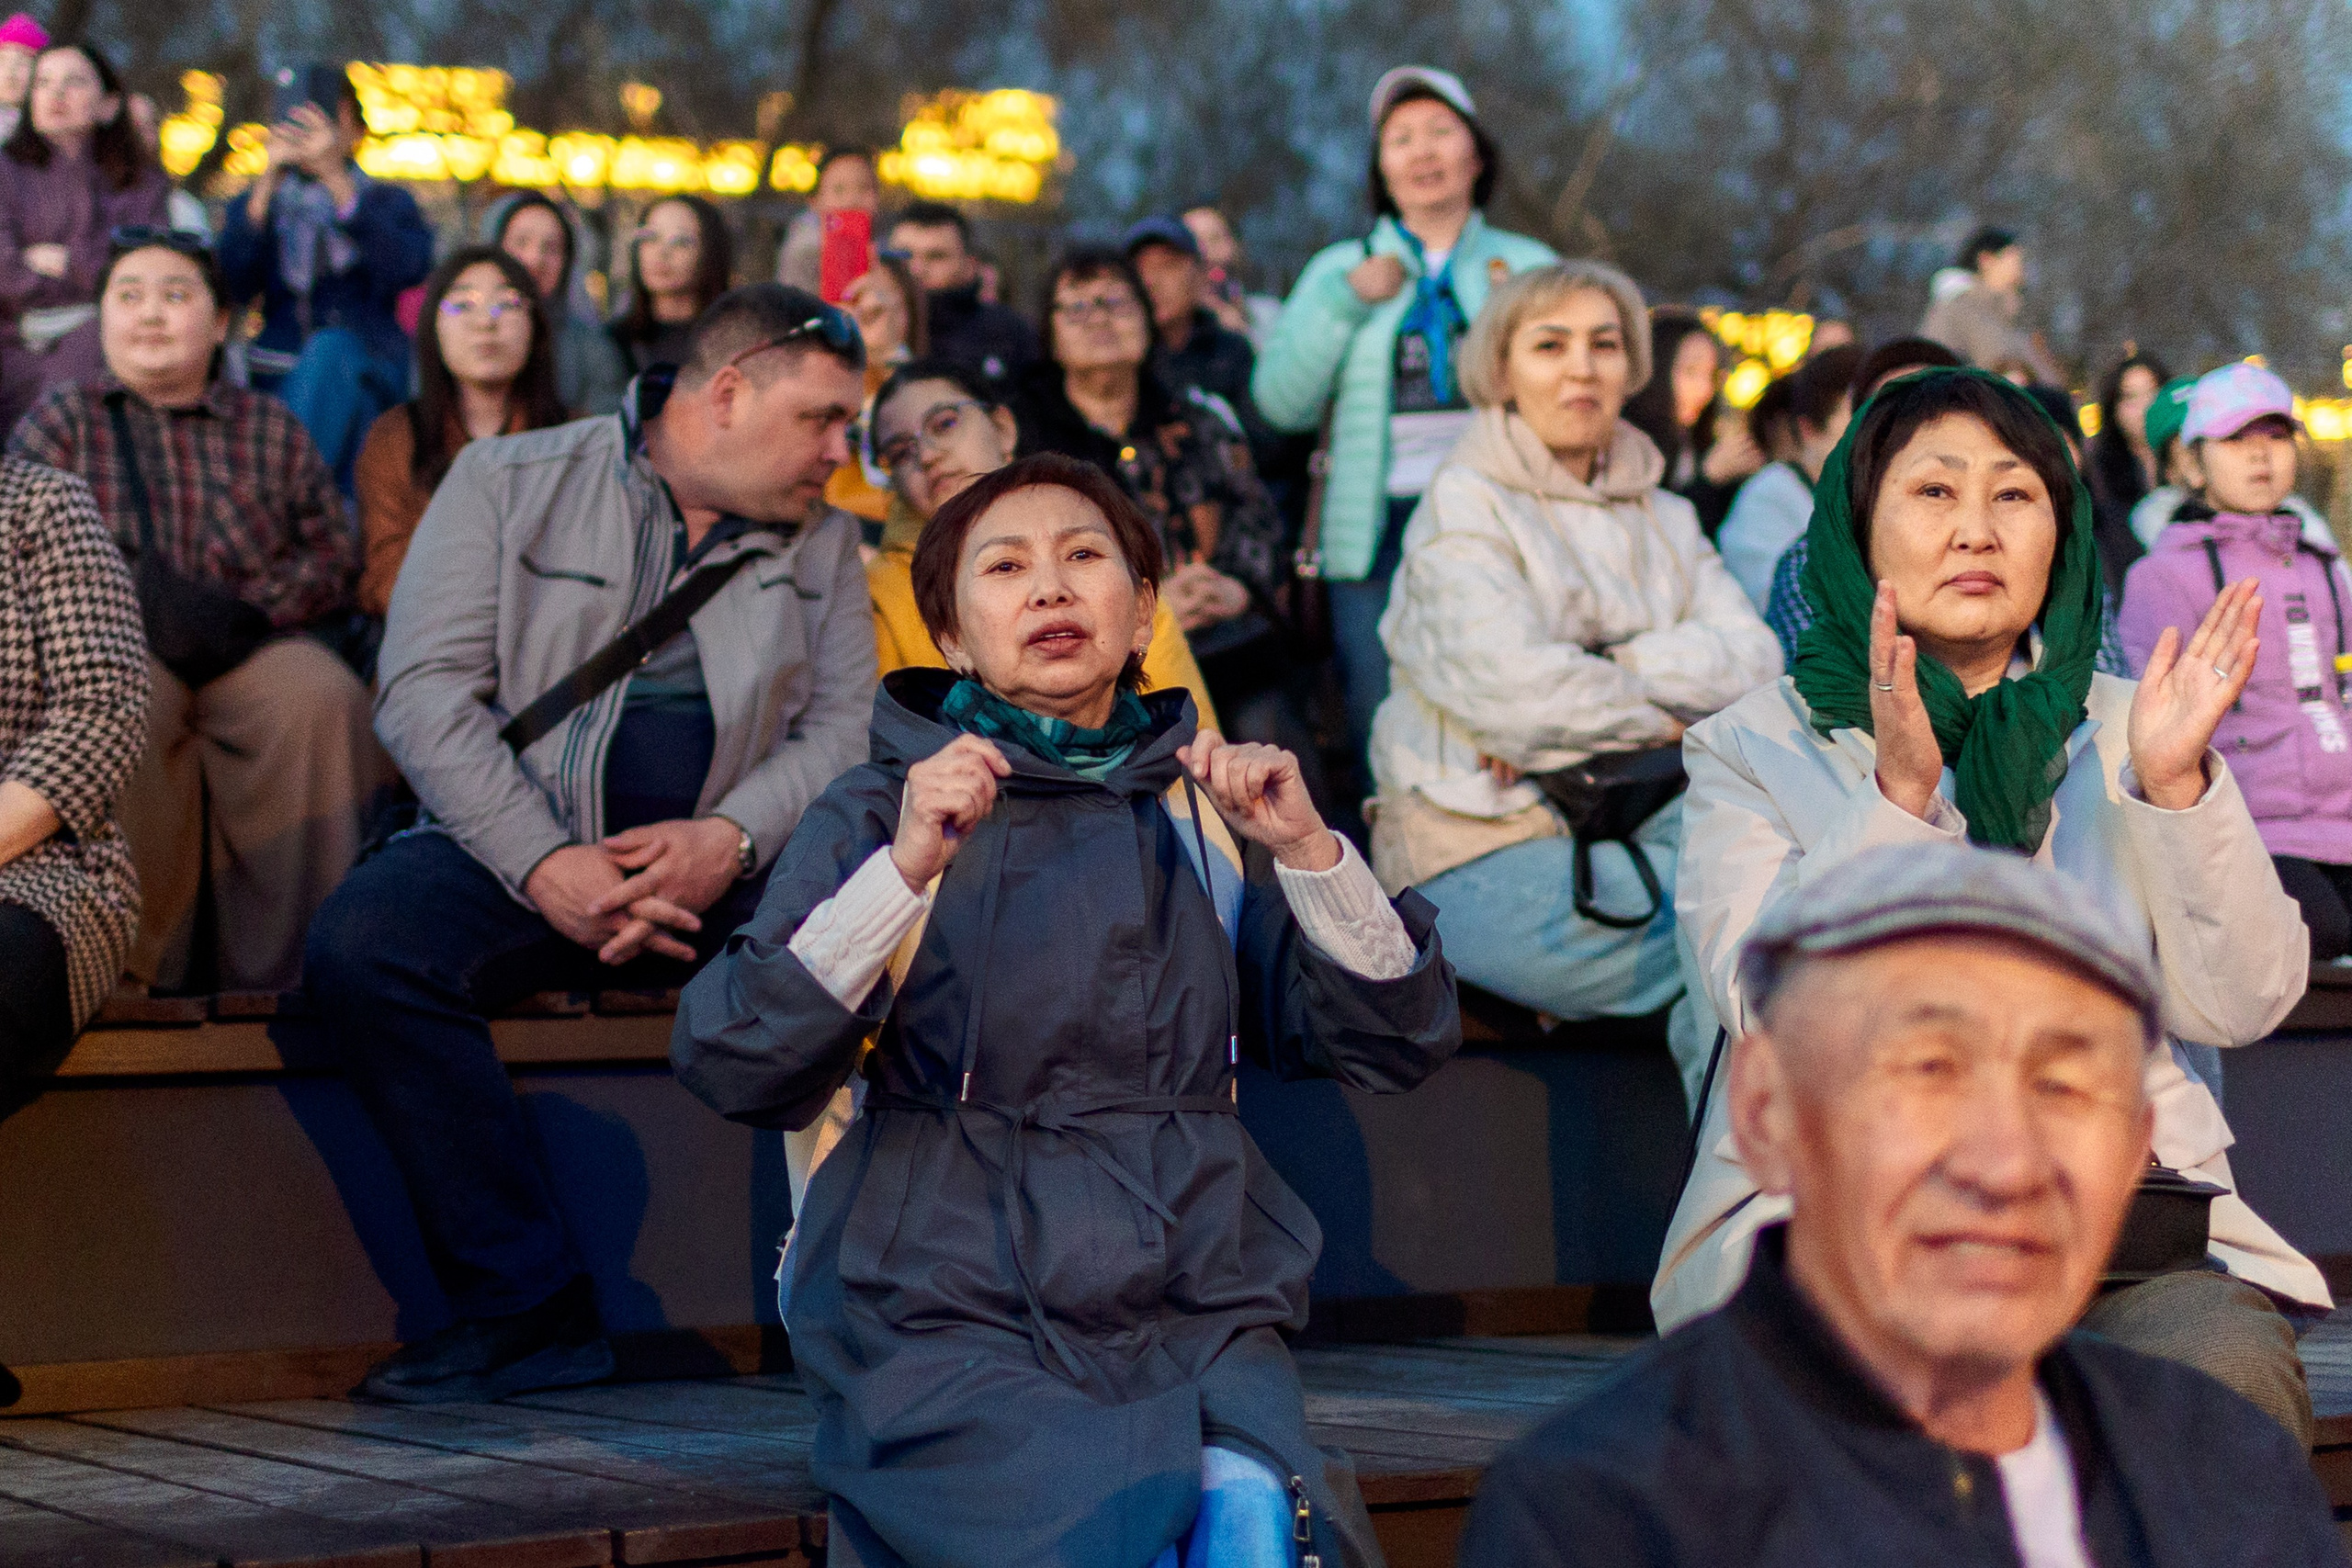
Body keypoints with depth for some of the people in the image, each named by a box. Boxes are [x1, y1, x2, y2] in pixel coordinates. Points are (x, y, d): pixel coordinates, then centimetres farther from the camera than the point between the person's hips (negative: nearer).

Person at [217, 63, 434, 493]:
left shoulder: (388, 203, 17)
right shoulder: (255, 206, 21)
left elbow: (406, 270, -8)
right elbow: (231, 288, 0)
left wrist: (334, 176, -16)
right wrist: (268, 182, -8)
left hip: (365, 381, -2)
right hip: (278, 381, 2)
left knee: (329, 349, -35)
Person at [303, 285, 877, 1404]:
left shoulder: (824, 542, 17)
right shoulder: (506, 482, 6)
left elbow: (844, 729, 8)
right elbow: (424, 689, -5)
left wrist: (731, 838, -14)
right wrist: (546, 865, -18)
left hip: (724, 876, 2)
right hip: (513, 849, -2)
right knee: (360, 943, -32)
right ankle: (530, 1304, -25)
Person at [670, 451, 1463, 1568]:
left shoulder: (1206, 813, 16)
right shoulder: (883, 810, 9)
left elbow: (1399, 1044, 10)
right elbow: (735, 1069, -4)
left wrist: (1306, 848, -3)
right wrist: (905, 870, -15)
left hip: (1195, 1308, 2)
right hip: (949, 1315, -2)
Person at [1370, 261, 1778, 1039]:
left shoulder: (1664, 517, 20)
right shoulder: (1464, 502, 0)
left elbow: (1754, 657, 1)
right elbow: (1513, 687, -15)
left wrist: (1607, 668, -13)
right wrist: (1667, 718, -2)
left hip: (1631, 826, 6)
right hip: (1482, 855, -6)